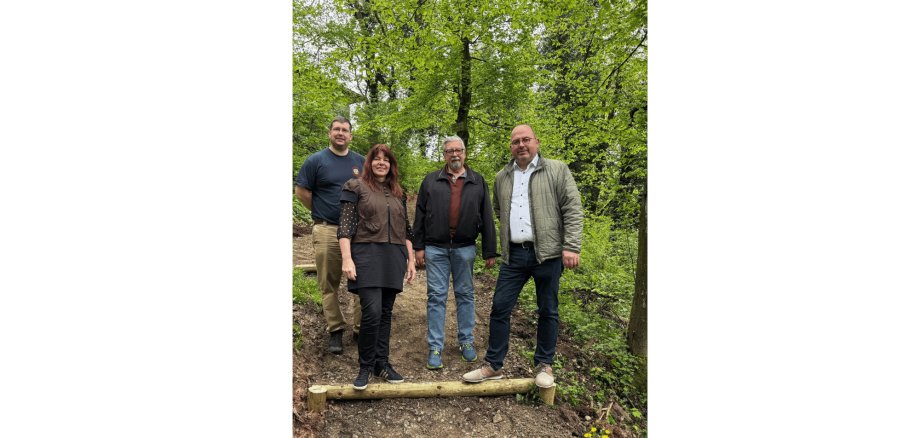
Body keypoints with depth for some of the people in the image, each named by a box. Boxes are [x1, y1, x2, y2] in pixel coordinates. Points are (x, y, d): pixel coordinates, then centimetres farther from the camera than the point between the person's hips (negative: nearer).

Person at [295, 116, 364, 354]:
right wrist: (322, 214, 3)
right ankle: (335, 330, 15)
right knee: (329, 285, 3)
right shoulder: (316, 160, 0)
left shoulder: (361, 162, 10)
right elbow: (301, 191, 1)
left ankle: (361, 327, 19)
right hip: (327, 231, -3)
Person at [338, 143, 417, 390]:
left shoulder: (398, 193, 17)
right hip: (367, 255, -4)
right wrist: (347, 258, -14)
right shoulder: (356, 187, 3)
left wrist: (411, 260, 13)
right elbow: (346, 226, -4)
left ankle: (382, 364, 19)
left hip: (394, 257, 5)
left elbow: (406, 229, 18)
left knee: (386, 313, 7)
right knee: (372, 312, -14)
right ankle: (365, 367, 3)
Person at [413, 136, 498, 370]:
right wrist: (419, 247, 0)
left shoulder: (478, 182, 7)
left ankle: (466, 341, 24)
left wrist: (489, 252, 3)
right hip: (435, 248, 0)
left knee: (465, 295, 10)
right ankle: (435, 347, 10)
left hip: (465, 249, 1)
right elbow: (420, 216, 5)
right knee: (436, 297, 2)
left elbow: (486, 219, 6)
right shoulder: (431, 181, 6)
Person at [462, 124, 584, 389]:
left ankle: (544, 365, 24)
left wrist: (571, 247, -12)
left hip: (547, 253, -3)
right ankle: (493, 365, 16)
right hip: (513, 255, 4)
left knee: (548, 311, 8)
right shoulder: (502, 177, 13)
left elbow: (573, 210, -5)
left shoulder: (557, 171, 1)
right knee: (500, 307, 3)